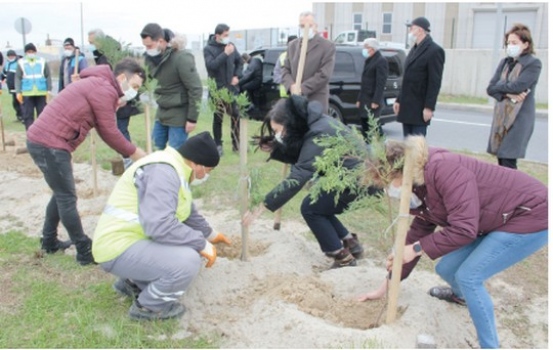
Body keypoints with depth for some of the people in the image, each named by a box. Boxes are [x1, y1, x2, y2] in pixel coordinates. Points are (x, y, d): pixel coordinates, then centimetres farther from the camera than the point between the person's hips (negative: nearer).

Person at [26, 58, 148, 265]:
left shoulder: (98, 85, 19)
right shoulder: (105, 90, -13)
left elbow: (103, 129, 18)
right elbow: (109, 133, -10)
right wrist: (133, 152, 0)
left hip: (41, 139, 10)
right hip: (50, 144, -10)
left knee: (62, 194, 21)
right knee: (67, 198, -3)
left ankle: (49, 241, 33)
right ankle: (85, 252, 6)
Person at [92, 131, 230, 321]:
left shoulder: (175, 168, 11)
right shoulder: (163, 171, -23)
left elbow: (188, 211, 28)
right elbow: (159, 225, -34)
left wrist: (209, 234, 40)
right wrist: (202, 244, -23)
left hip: (134, 239, 11)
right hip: (120, 248, -11)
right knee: (188, 261, -26)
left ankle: (133, 282, 22)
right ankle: (147, 305, 0)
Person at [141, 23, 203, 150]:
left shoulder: (181, 58, -21)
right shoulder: (151, 57, 1)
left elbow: (195, 89, -20)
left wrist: (192, 118, -18)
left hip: (179, 115, -8)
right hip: (162, 112, 8)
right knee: (157, 147, 16)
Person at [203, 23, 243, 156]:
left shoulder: (231, 46, 5)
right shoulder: (208, 48, -7)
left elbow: (239, 61, 16)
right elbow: (211, 65, -21)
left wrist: (237, 76, 1)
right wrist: (225, 54, -25)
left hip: (231, 88, 3)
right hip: (217, 89, -3)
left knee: (236, 116, 5)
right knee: (218, 118, 4)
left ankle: (237, 143, 16)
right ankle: (218, 145, 13)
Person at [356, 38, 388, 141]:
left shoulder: (381, 61, -9)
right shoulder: (368, 60, 19)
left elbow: (381, 83, -17)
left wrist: (376, 101, -22)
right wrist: (359, 99, 17)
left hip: (373, 101, -9)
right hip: (365, 100, 9)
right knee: (364, 125, 10)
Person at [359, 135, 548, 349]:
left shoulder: (442, 169, -28)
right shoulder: (420, 191, 1)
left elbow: (463, 228, -32)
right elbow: (417, 234, 9)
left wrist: (417, 249, -21)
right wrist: (386, 286, 14)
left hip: (531, 215, -8)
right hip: (497, 221, 8)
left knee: (468, 276, -13)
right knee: (446, 269, 9)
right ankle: (461, 296, 44)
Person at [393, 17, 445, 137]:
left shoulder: (434, 51, -10)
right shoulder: (414, 49, 16)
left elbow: (435, 82, -15)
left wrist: (429, 107, -18)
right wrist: (399, 100, 15)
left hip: (420, 108, -8)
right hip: (407, 107, 8)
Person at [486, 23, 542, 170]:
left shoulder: (534, 64, -4)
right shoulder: (505, 62, 14)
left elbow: (517, 86, -17)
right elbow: (490, 88, 5)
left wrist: (499, 86, 0)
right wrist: (508, 94, -12)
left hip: (519, 118, -6)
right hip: (501, 117, 6)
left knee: (508, 161, -12)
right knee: (501, 160, 6)